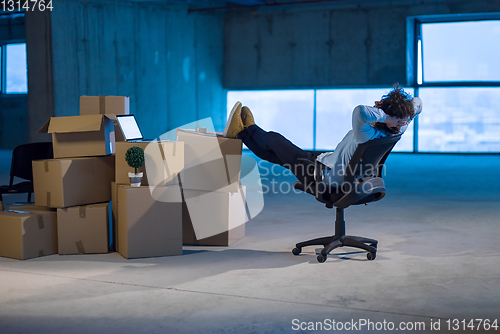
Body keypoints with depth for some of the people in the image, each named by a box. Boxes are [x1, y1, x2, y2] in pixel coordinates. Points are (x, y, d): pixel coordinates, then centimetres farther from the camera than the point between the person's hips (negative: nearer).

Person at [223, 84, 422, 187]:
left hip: (322, 176, -8)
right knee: (278, 154, 28)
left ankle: (243, 131, 41)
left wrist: (383, 116, -42)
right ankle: (246, 132, 48)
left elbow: (360, 111, -59)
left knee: (274, 140, 14)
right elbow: (417, 103, -2)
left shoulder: (368, 135, -39)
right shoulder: (396, 131, -15)